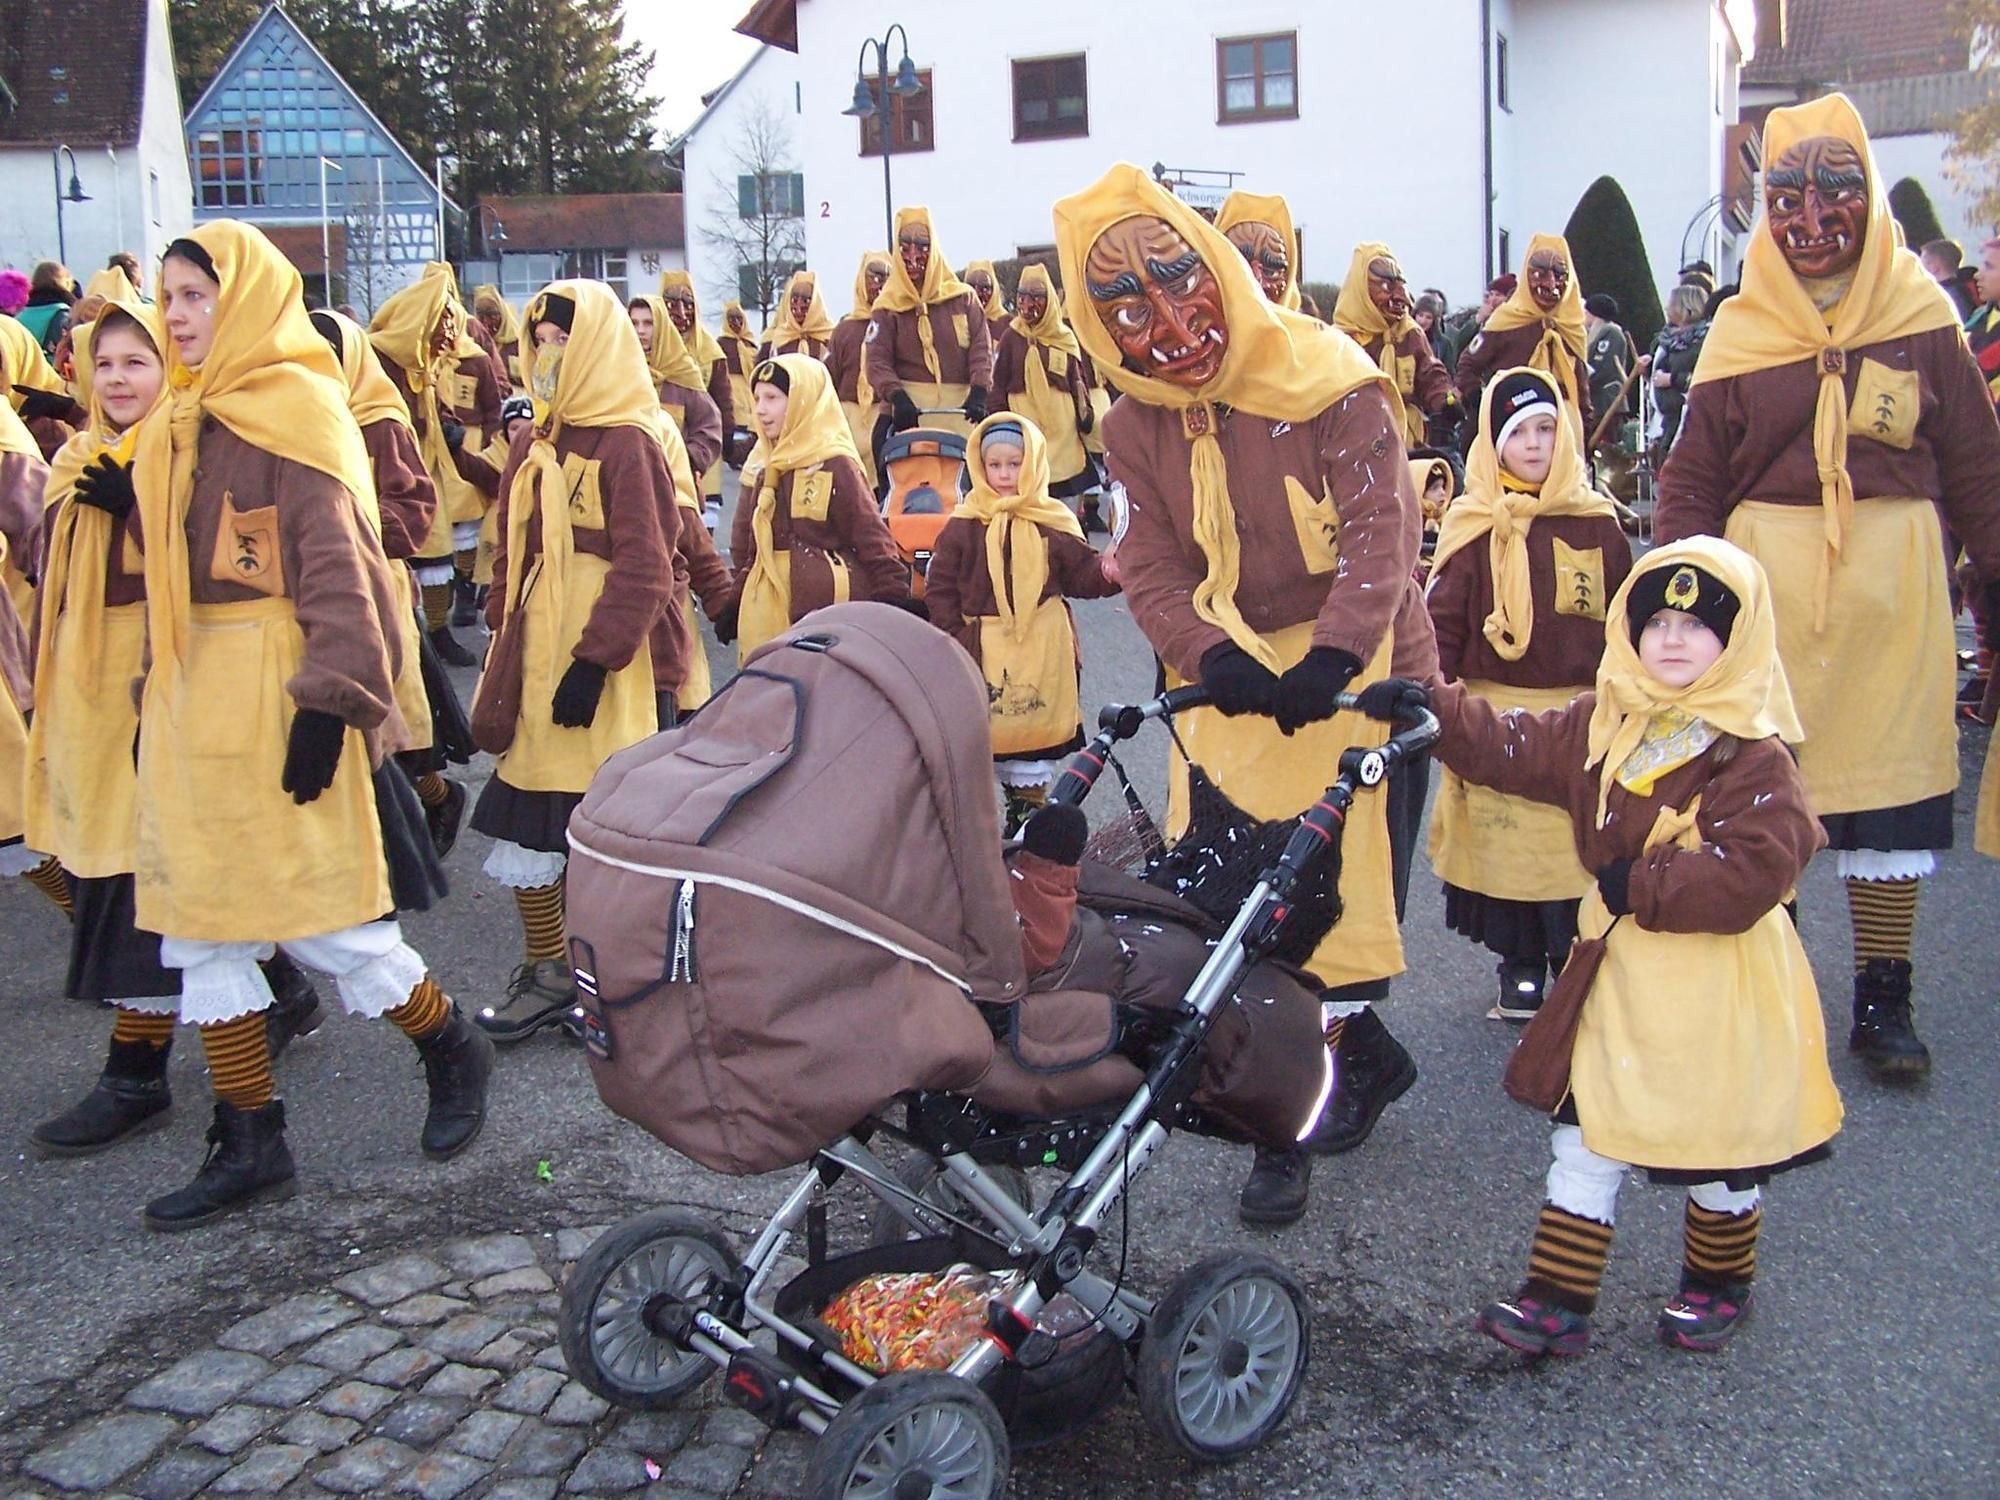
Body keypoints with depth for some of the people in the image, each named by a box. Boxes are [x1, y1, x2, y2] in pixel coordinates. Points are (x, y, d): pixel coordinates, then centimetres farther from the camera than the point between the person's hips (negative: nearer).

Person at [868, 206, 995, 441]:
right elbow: (878, 361, 2)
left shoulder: (963, 298, 11)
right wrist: (897, 396, -16)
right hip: (912, 407, -1)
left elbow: (982, 348, 5)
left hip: (961, 406, 2)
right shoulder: (888, 307, 9)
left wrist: (979, 392, -12)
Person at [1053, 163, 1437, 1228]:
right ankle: (1366, 1057, 26)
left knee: (1336, 893, -3)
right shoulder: (1135, 426, 1)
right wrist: (1210, 657, -26)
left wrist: (1330, 656, -37)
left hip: (1356, 672, -5)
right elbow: (1152, 567, -5)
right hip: (1237, 686, 5)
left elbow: (1380, 527, -22)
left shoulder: (1327, 381, -15)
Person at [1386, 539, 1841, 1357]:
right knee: (1586, 1137, 7)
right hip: (1620, 972, 6)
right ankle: (1557, 1302, 15)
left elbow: (1753, 872, -25)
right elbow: (1513, 748, 8)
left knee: (1720, 1149, 11)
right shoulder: (1605, 727, 5)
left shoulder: (1755, 757, -16)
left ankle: (1718, 1286, 36)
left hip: (1720, 989, -6)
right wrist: (1434, 711, -5)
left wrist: (1641, 884, -21)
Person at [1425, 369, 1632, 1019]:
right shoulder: (1474, 527, 1)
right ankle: (1520, 968, 18)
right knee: (1505, 845, 4)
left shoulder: (1597, 522, 7)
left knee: (1581, 843, 3)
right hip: (1496, 715, -1)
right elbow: (1442, 621, -3)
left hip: (1581, 715, 1)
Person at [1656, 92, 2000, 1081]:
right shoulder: (1740, 334, 4)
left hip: (1892, 579, 0)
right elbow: (1691, 482, 3)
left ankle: (1883, 1000, 17)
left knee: (1891, 777, 4)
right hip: (1764, 580, 0)